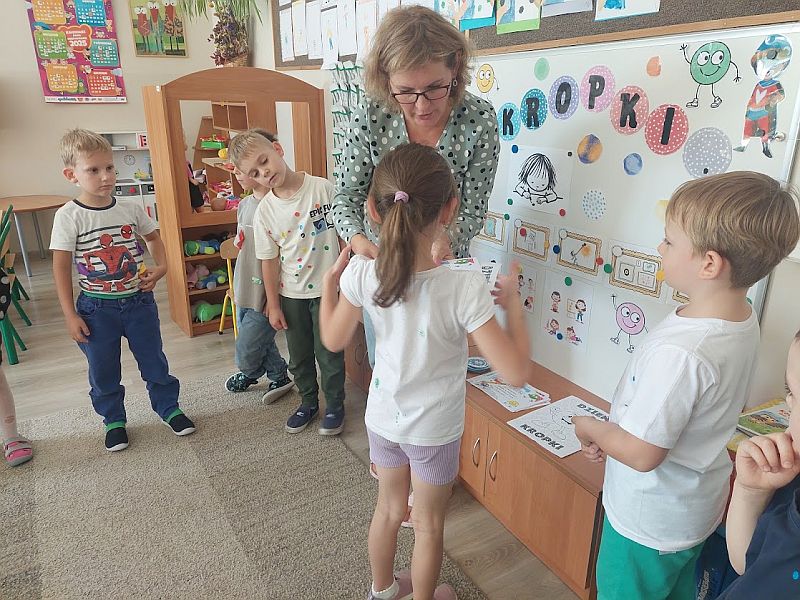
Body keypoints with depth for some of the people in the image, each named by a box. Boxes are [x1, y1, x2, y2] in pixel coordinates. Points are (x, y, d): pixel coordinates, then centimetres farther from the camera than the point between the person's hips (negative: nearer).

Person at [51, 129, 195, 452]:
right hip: (97, 308, -2)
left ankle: (169, 407, 34)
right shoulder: (68, 216, -13)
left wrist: (161, 267, -2)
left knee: (154, 362, 14)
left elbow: (153, 236, 16)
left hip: (139, 301, 2)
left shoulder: (131, 208, -4)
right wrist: (71, 316, -9)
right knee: (103, 371, 13)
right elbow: (61, 268, -9)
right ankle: (113, 420, 34)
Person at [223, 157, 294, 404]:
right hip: (245, 290, 8)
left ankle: (250, 374, 36)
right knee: (260, 341, 19)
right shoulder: (244, 204, 6)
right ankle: (280, 377, 40)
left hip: (264, 294, -8)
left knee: (247, 352, 5)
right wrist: (237, 285, 11)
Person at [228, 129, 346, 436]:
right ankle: (308, 401, 39)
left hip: (327, 287, -2)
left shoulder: (323, 188, -12)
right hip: (291, 294, 3)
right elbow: (269, 260, 0)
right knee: (299, 354, 16)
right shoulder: (265, 211, -5)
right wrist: (273, 305, 2)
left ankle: (335, 404, 29)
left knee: (329, 352, 7)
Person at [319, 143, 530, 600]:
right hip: (435, 430, -3)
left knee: (389, 508, 29)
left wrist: (330, 279, 10)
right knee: (429, 524, 23)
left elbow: (334, 340, -3)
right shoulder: (464, 288, -30)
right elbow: (516, 372, -28)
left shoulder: (361, 275, -20)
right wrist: (514, 303, -13)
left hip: (383, 418, 4)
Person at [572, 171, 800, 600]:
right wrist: (611, 433, 6)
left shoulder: (679, 352, -37)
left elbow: (642, 453, -29)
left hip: (648, 524, -7)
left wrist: (590, 429, -10)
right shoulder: (742, 319, -8)